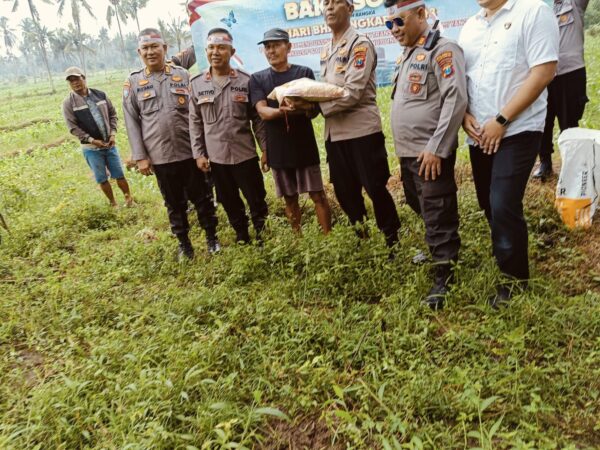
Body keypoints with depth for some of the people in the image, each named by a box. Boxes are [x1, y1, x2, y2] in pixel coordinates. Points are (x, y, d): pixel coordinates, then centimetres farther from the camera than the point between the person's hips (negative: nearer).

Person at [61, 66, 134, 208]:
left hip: (109, 144, 2)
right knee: (102, 179, 6)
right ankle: (113, 203, 23)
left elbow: (112, 114, 8)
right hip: (91, 148, -2)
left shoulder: (100, 95, 2)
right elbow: (73, 127, -10)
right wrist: (92, 140, -18)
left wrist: (113, 133, -5)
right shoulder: (69, 103, -6)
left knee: (119, 175, 7)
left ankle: (128, 198, 25)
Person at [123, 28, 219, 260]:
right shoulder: (133, 83, 3)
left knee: (202, 197, 9)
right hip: (160, 156, 0)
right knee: (174, 202, 11)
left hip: (190, 151, 0)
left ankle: (211, 236, 27)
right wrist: (140, 156, -3)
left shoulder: (183, 75, 4)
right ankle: (183, 242, 27)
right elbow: (132, 122, 2)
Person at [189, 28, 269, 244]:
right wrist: (198, 153, 0)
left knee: (256, 198, 8)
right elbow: (195, 122, 5)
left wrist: (266, 148, -3)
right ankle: (241, 235, 32)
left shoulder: (246, 81, -2)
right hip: (216, 157, 2)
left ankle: (262, 233, 29)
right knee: (230, 202, 13)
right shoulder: (197, 84, 2)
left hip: (245, 153, -1)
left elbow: (257, 118, 0)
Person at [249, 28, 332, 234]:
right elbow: (262, 112, -9)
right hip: (277, 148, 2)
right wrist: (281, 111, -30)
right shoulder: (257, 79, 4)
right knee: (290, 198, 12)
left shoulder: (304, 73, 2)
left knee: (317, 194, 0)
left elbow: (315, 109, -3)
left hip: (304, 145, -1)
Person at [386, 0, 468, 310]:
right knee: (420, 207, 21)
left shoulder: (442, 50, -11)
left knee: (437, 215, -2)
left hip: (430, 153, -9)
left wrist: (436, 148, -22)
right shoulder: (406, 55, 16)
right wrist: (404, 148, 16)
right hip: (407, 153, 9)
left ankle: (443, 276, 10)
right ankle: (439, 249, 41)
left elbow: (456, 100, -20)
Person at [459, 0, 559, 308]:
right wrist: (465, 115, -3)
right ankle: (507, 257, 34)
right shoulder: (470, 26, 12)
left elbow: (543, 72, -15)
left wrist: (501, 120, -17)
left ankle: (515, 277, 10)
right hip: (479, 135, 6)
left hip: (517, 130, -6)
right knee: (489, 205, 12)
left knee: (503, 206, -10)